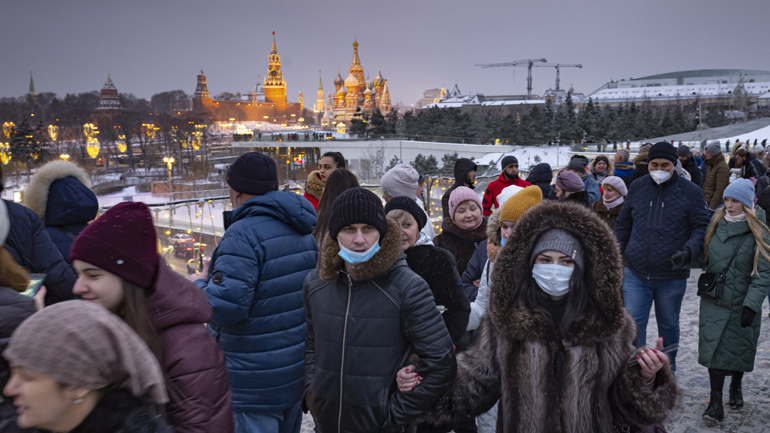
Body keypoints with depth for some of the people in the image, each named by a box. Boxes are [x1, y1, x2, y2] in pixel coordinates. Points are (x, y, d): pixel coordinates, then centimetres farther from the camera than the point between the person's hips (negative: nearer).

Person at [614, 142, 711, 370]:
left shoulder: (690, 191, -4)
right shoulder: (637, 187, 4)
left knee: (668, 325, 16)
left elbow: (701, 227, -2)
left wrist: (688, 251, -19)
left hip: (672, 277, -1)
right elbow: (623, 223, 14)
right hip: (636, 274, 1)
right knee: (633, 325, -1)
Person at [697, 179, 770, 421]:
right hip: (715, 301, 2)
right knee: (715, 347, -3)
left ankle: (736, 387, 38)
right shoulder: (717, 224, 2)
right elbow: (705, 258, 14)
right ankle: (715, 402, 1)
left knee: (740, 348, 12)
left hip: (743, 303, -2)